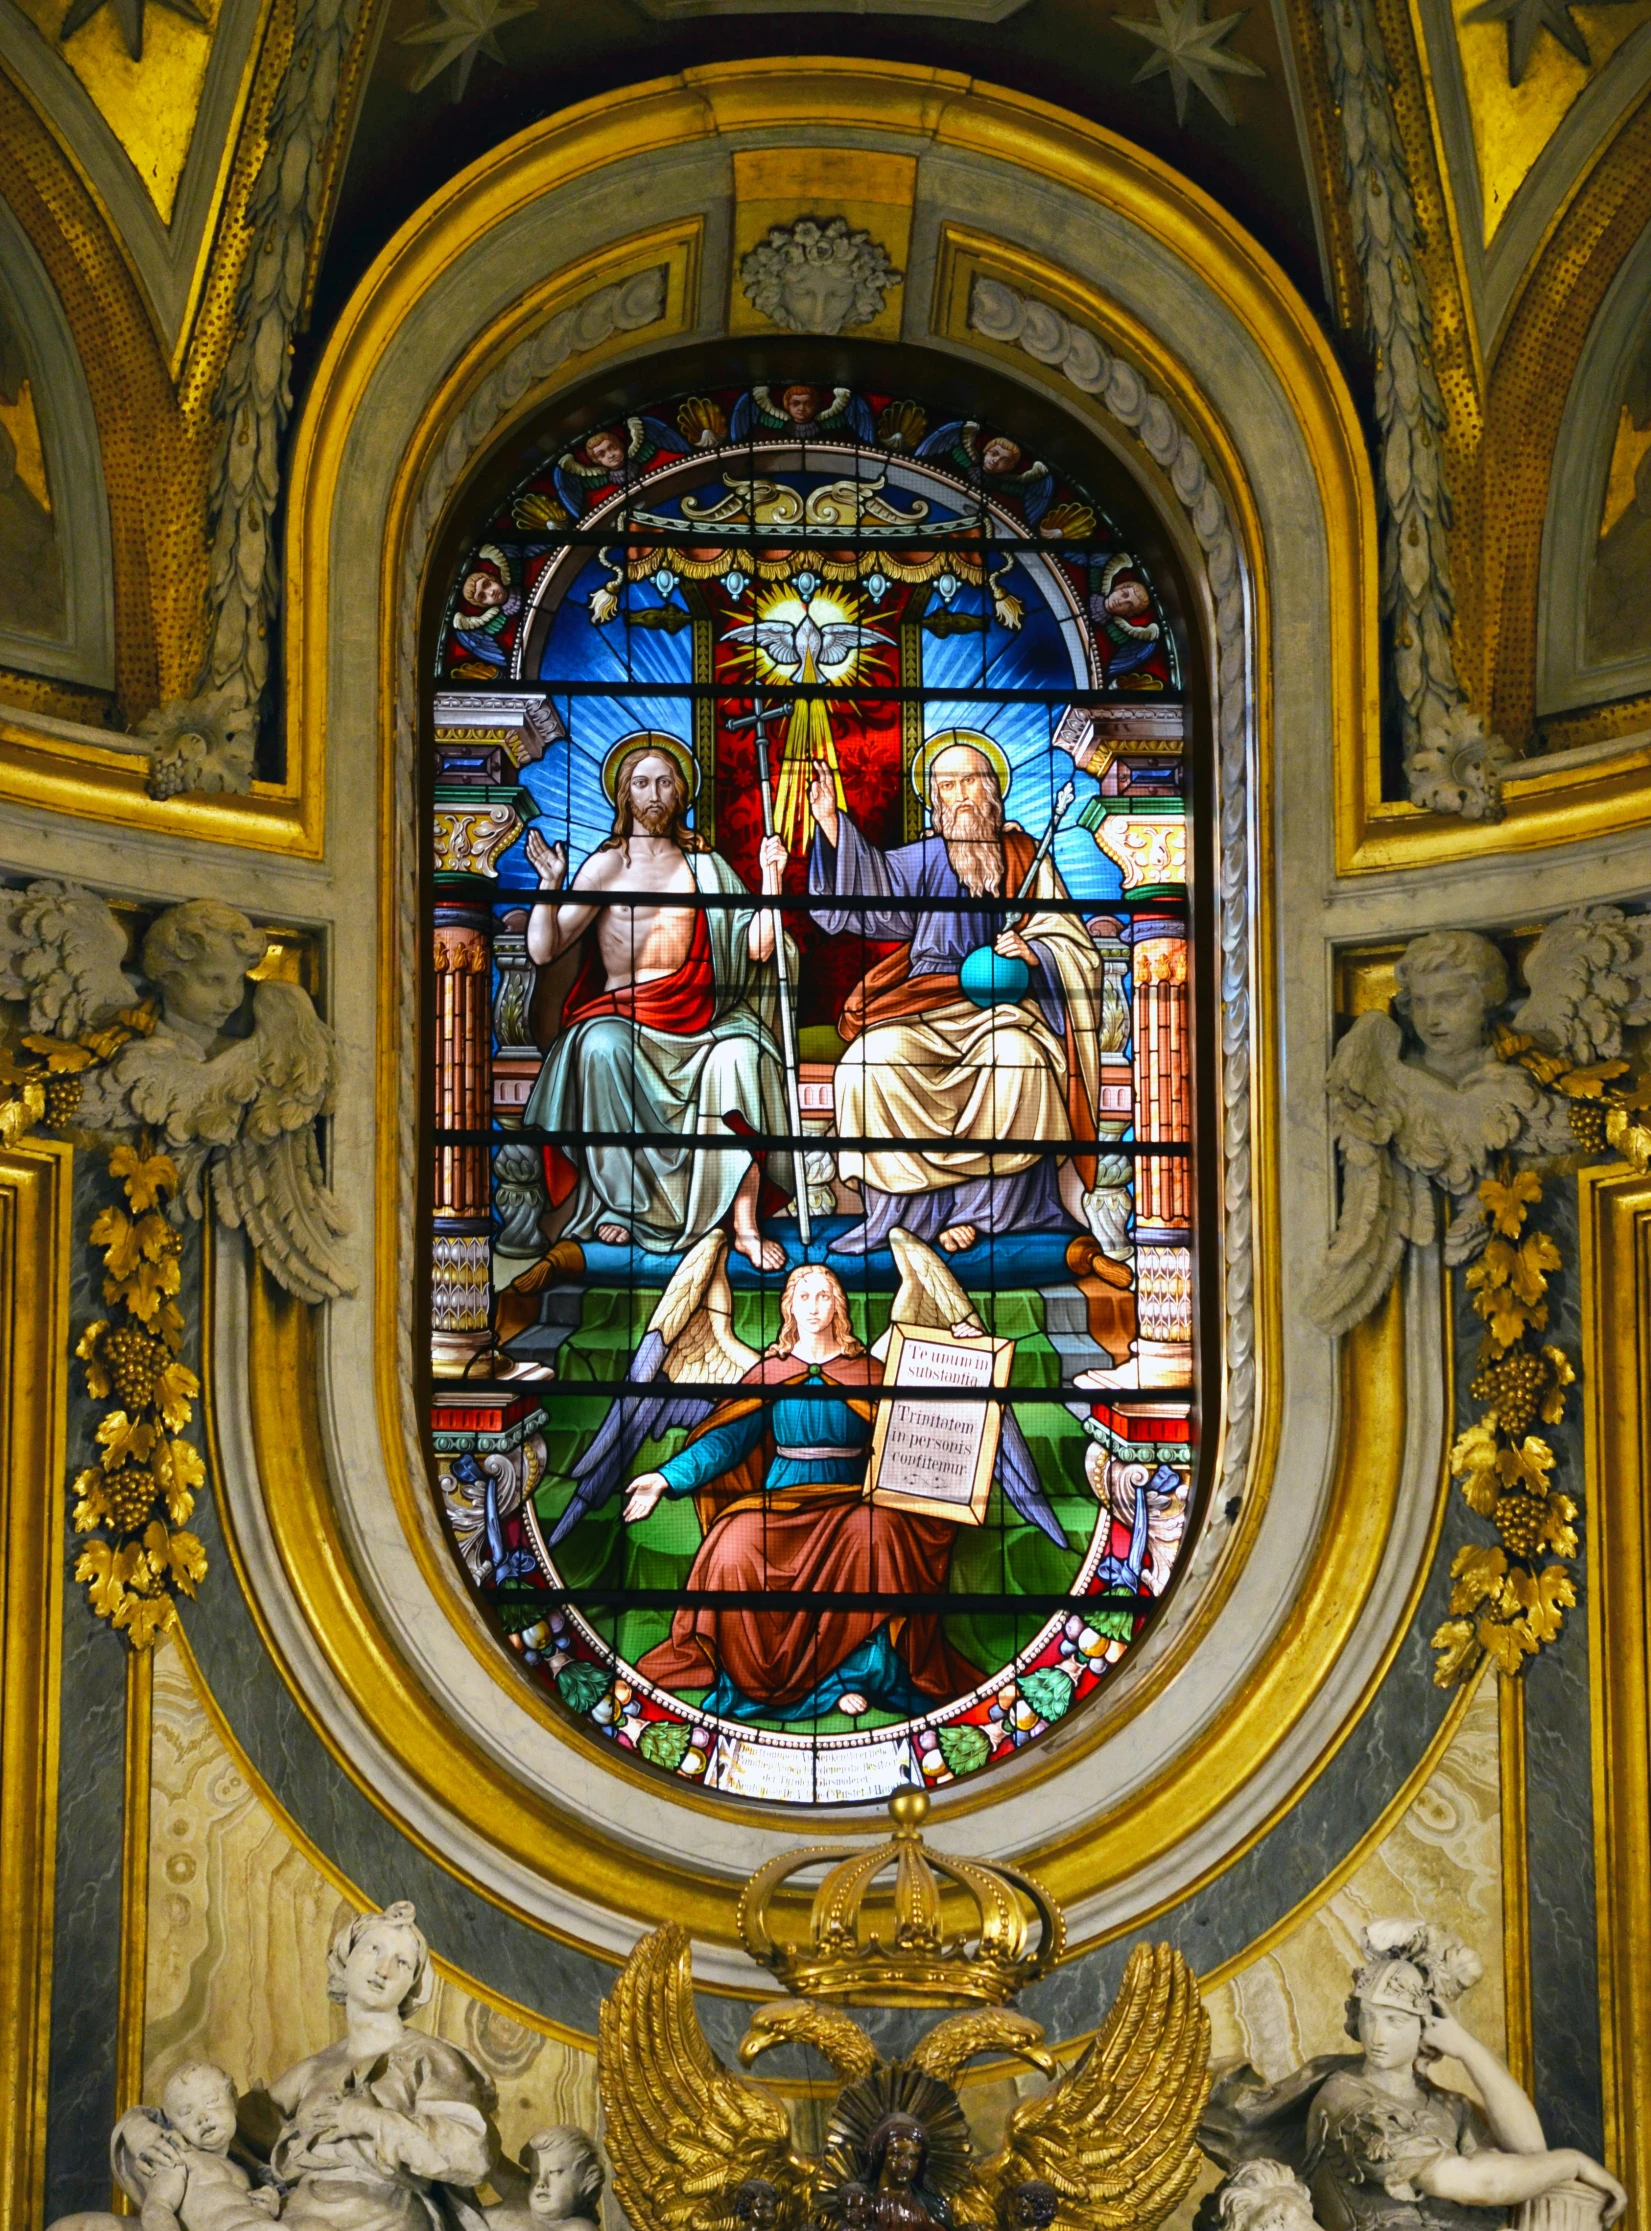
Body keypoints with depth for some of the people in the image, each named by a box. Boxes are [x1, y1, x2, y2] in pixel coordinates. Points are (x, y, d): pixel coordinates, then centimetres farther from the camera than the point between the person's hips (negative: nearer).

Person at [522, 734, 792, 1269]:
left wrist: (771, 878, -5)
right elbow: (543, 949, -3)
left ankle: (745, 1224, -31)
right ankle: (617, 1202, -21)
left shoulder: (704, 864, 13)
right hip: (620, 1015, -1)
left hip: (693, 1023, 2)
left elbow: (757, 947, 4)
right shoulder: (607, 865, 6)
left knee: (740, 1053, -30)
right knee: (602, 1048, -36)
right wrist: (550, 884, -16)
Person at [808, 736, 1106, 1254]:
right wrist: (830, 822, -16)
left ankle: (979, 1206, -21)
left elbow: (1074, 948, 6)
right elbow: (871, 885, -5)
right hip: (927, 1004, 1)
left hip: (1003, 1002, -1)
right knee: (877, 1060, -29)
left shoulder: (1025, 858, 10)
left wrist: (1034, 952, -15)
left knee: (1017, 1058, -35)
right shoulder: (927, 858, 12)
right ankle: (932, 1204, -21)